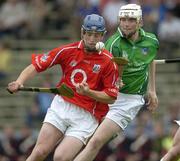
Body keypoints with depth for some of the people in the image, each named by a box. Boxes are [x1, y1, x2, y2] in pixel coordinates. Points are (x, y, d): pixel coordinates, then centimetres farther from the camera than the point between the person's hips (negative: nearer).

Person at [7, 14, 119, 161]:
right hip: (61, 106, 2)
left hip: (86, 116, -2)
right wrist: (19, 82, -20)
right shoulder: (68, 51, -1)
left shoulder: (108, 62, -7)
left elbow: (111, 97, -4)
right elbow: (36, 65, -2)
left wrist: (88, 92, -20)